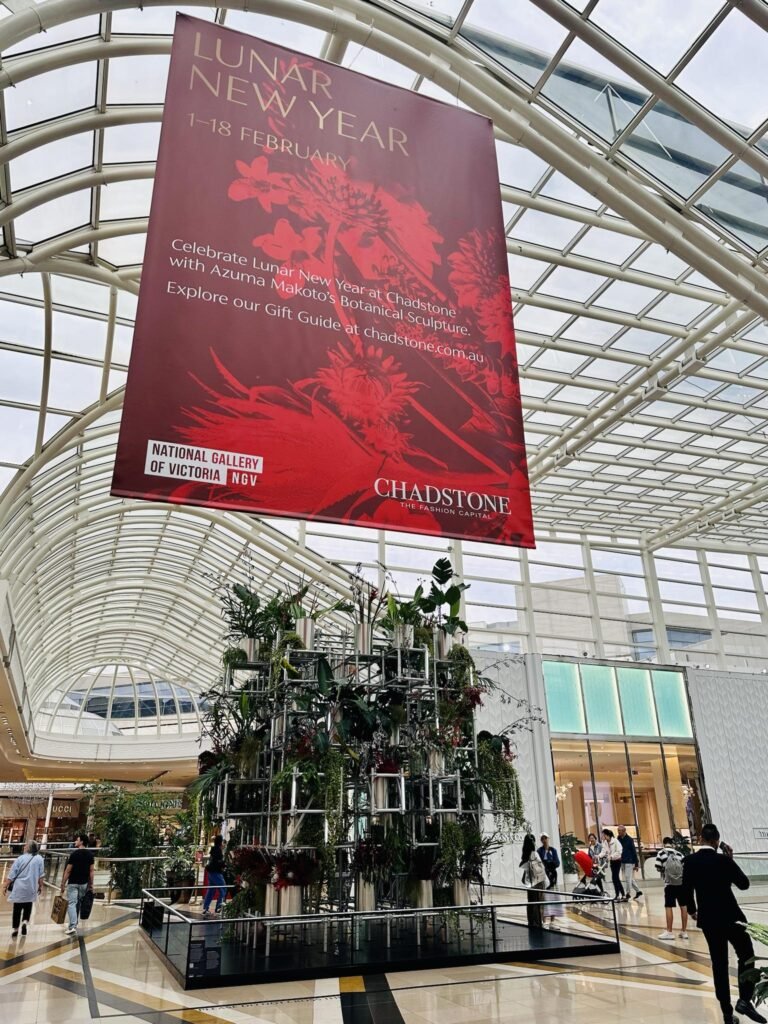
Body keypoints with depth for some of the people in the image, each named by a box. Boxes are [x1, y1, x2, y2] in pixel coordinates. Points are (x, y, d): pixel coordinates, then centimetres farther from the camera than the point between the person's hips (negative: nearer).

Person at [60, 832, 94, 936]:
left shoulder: (74, 853, -13)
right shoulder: (90, 854, 3)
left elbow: (68, 870, -12)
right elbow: (91, 870, 4)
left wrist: (63, 883, -4)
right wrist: (91, 884, 9)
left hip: (73, 883, -5)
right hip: (84, 883, 5)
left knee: (71, 903, -5)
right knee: (78, 903, 16)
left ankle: (72, 926, -15)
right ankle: (73, 924, 24)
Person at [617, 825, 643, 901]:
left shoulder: (629, 839, -11)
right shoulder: (618, 839, 4)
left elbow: (634, 852, -10)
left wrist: (636, 864, -10)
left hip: (629, 862, -6)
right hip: (622, 862, 6)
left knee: (628, 878, -7)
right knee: (630, 878, 14)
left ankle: (628, 894, 1)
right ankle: (638, 891, 29)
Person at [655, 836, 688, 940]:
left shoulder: (661, 853, 0)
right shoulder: (678, 853, 9)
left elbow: (658, 867, -5)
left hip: (669, 883, -3)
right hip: (681, 882, 4)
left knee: (669, 907, 1)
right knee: (683, 906, 12)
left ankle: (669, 932, 2)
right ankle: (684, 932, 16)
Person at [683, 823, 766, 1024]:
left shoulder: (690, 861, -3)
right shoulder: (723, 860, -15)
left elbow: (687, 890, 4)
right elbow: (744, 884, -5)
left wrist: (692, 910, 21)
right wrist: (731, 859, 0)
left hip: (708, 919, 3)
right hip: (730, 916, -3)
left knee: (719, 964, 10)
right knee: (747, 957, 16)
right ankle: (745, 1000, 4)